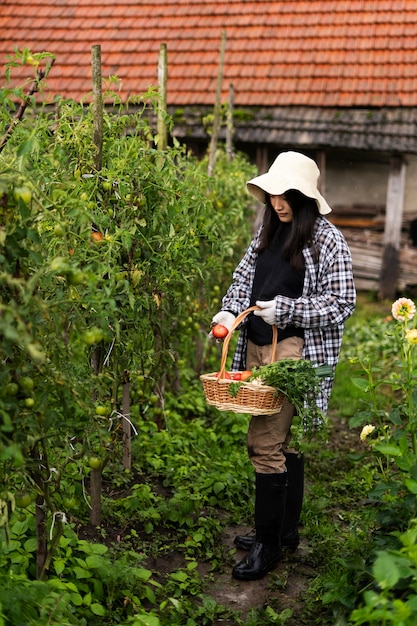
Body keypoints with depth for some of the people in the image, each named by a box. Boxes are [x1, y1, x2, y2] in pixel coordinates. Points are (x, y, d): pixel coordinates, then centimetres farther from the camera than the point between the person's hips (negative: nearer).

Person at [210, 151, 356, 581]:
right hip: (257, 346, 7)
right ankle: (286, 530, 30)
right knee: (282, 440, 16)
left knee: (265, 443, -9)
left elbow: (341, 303, -11)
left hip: (293, 349, -7)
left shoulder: (328, 240, -10)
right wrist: (228, 311, -2)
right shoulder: (268, 231, 11)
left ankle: (268, 545, 5)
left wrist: (285, 309, -18)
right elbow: (244, 276, 16)